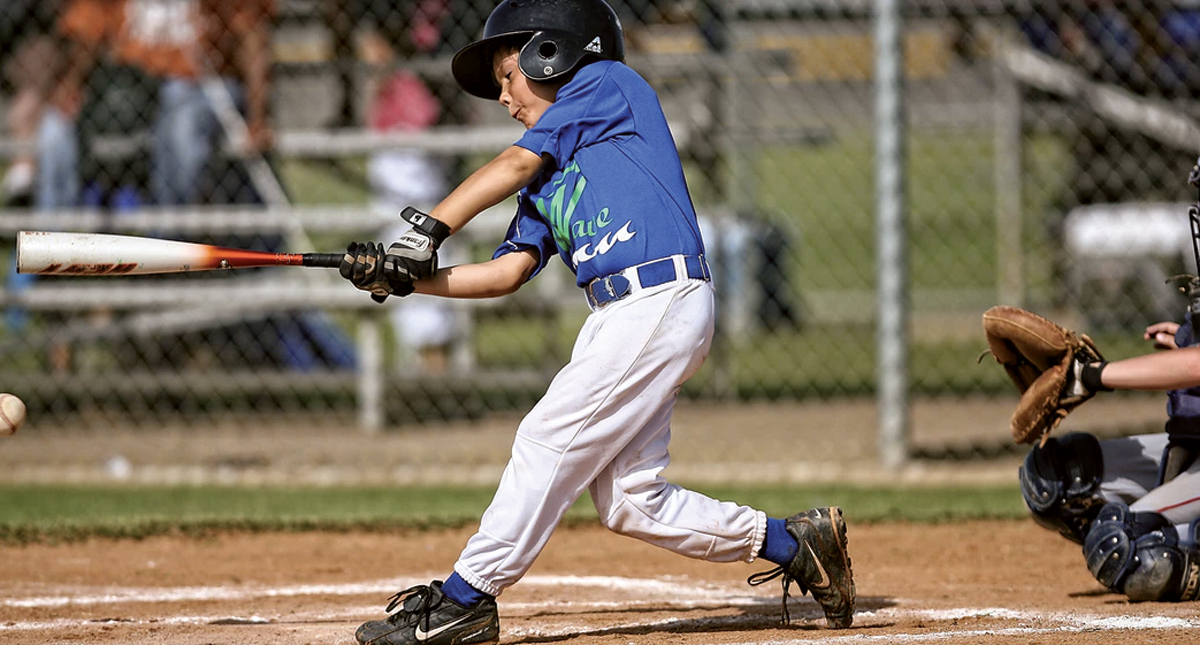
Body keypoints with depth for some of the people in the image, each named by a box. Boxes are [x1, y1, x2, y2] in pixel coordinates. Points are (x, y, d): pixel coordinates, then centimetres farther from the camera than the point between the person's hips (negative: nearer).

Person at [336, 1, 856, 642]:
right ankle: (793, 545, 16)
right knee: (630, 502, 4)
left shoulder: (608, 82, 4)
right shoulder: (548, 177, 25)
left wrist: (427, 229, -6)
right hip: (615, 318, 9)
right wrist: (404, 276, 5)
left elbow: (513, 164, -4)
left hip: (662, 297, -9)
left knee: (549, 440, -10)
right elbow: (506, 271, 15)